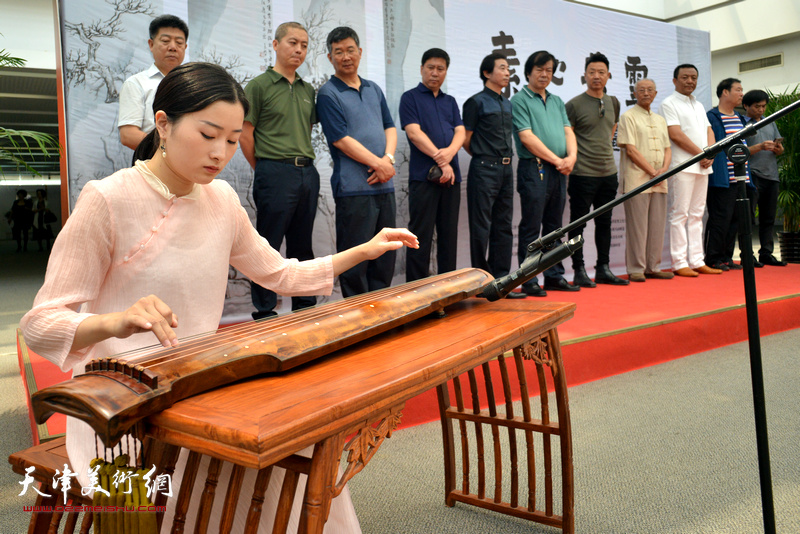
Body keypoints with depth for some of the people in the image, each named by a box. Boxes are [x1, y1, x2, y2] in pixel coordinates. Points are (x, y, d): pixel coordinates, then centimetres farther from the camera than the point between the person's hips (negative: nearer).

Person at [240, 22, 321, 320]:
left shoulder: (308, 90, 15)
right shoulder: (259, 86, -2)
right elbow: (245, 135, -3)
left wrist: (304, 161, 12)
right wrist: (265, 170, 2)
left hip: (308, 173, 6)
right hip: (275, 174, -6)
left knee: (302, 247, 13)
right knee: (268, 247, -1)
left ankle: (306, 309, 22)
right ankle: (264, 313, 7)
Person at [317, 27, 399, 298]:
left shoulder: (374, 89, 18)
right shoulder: (328, 93, -3)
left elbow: (390, 127, 15)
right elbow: (341, 140, -11)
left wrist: (388, 159, -5)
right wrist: (379, 164, -11)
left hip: (384, 184, 7)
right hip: (354, 187, -7)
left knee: (386, 255, 12)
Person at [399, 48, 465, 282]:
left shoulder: (450, 101, 20)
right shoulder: (410, 97, 4)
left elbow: (460, 132, 8)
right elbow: (414, 132, -9)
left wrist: (450, 151, -14)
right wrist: (440, 160, -14)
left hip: (451, 175, 5)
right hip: (423, 175, -5)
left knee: (449, 233, 8)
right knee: (421, 234, -5)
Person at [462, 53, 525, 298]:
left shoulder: (507, 104, 16)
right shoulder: (477, 102, -5)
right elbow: (466, 140, -5)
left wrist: (504, 159, 12)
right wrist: (485, 156, 5)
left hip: (506, 169, 7)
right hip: (484, 170, -7)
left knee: (503, 227, 8)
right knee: (482, 227, -2)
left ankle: (501, 280, 14)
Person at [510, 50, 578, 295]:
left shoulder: (557, 101, 20)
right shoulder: (519, 101, -2)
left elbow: (568, 132, 12)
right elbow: (527, 137, -12)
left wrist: (571, 157, -8)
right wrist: (557, 160, -13)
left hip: (559, 172, 7)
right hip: (534, 169, -7)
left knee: (554, 226, 11)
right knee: (531, 227, -4)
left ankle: (554, 276, 18)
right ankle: (529, 280, 0)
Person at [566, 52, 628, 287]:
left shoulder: (613, 102, 12)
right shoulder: (574, 105, -7)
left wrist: (605, 150, 17)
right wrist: (571, 160, -10)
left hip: (608, 172, 6)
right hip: (583, 173, -6)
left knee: (604, 222, 11)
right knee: (578, 223, 0)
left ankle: (603, 269, 20)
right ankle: (579, 271, 7)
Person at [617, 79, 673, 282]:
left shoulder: (660, 120, 21)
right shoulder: (628, 117, -1)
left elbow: (667, 148, 19)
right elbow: (631, 150, -9)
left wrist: (664, 169, -2)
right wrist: (652, 172, -12)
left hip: (659, 181, 7)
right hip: (637, 180, -6)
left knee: (657, 225, 6)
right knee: (637, 225, -6)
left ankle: (653, 267, 14)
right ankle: (635, 269, 0)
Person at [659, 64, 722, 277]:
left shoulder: (699, 106, 22)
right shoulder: (669, 104, -2)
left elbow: (709, 132, 17)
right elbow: (675, 134, -12)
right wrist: (701, 154, -9)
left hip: (702, 167, 8)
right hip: (682, 166, -8)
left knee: (696, 215, 8)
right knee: (679, 215, -7)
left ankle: (696, 261, 11)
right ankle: (679, 263, -6)